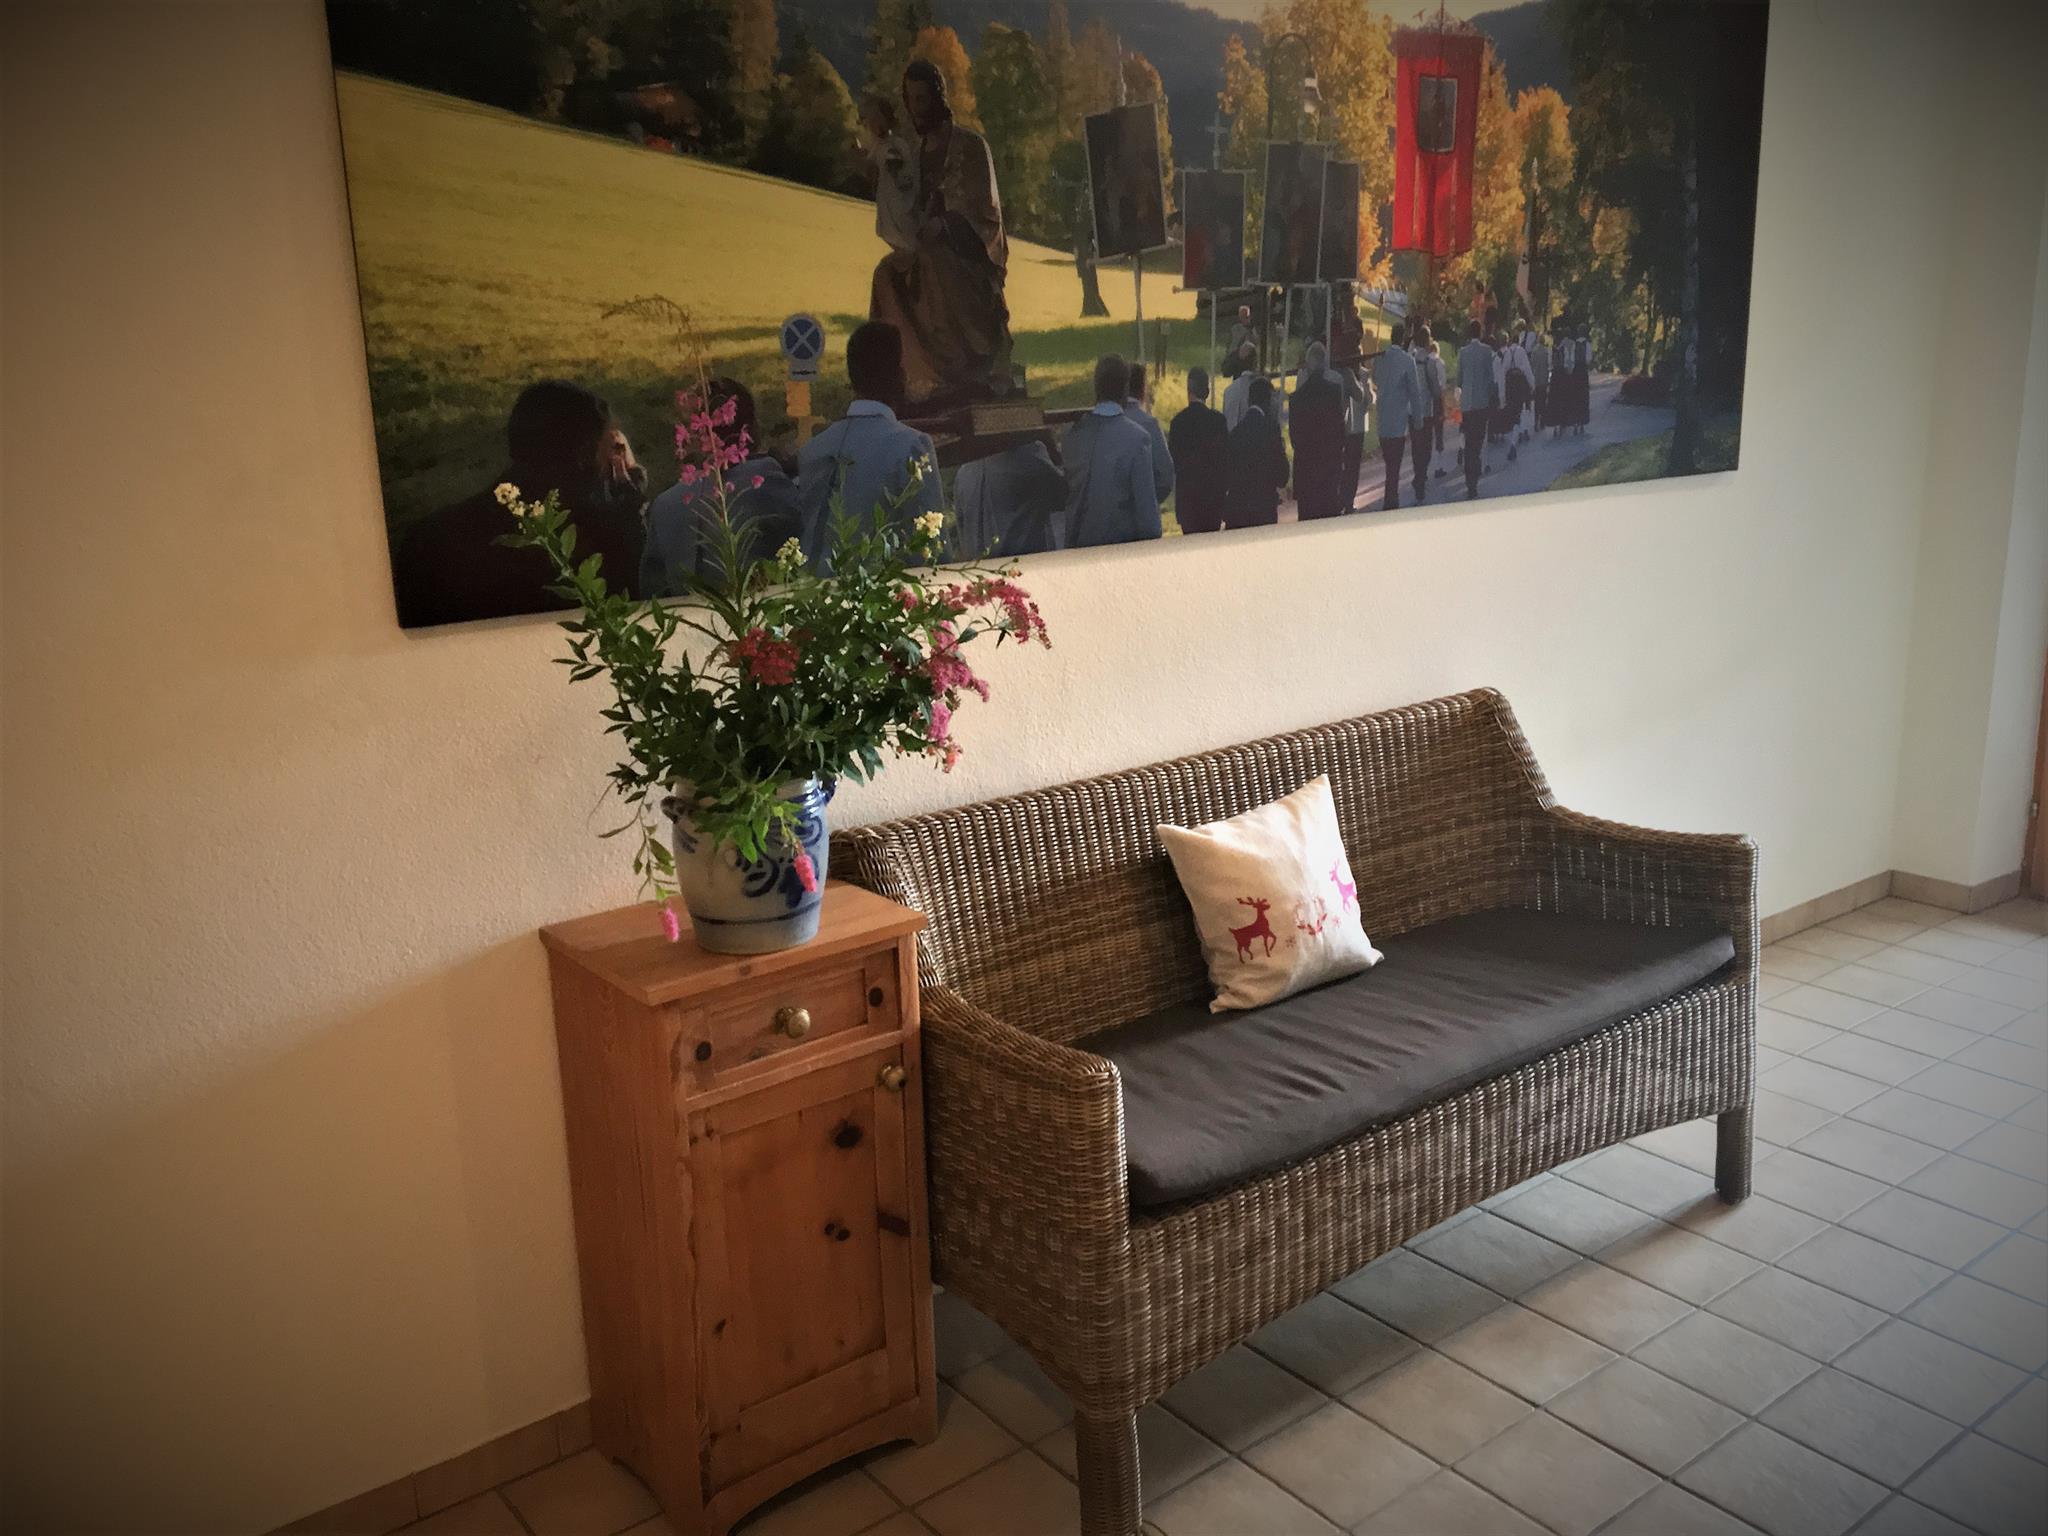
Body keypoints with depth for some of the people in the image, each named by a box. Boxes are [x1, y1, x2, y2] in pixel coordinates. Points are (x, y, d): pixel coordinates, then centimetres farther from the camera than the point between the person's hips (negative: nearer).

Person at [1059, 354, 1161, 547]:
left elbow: (1063, 491, 9)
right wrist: (1153, 535, 0)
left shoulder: (1073, 433, -1)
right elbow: (1145, 498, -10)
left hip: (1077, 541, 4)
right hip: (1123, 540, -4)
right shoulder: (1137, 437, -13)